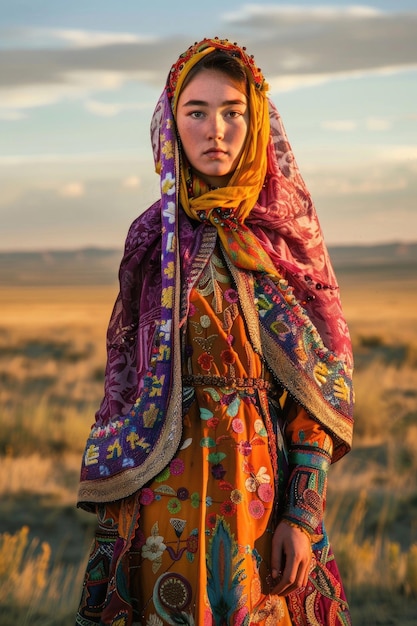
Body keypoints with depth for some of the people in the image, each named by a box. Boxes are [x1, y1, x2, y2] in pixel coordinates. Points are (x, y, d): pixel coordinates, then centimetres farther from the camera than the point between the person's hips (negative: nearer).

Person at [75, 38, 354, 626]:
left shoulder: (288, 234, -2)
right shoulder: (154, 236, 4)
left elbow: (321, 384, -4)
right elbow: (127, 376, 8)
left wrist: (303, 518, -11)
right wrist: (116, 508, 3)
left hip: (259, 486, -1)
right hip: (163, 485, 2)